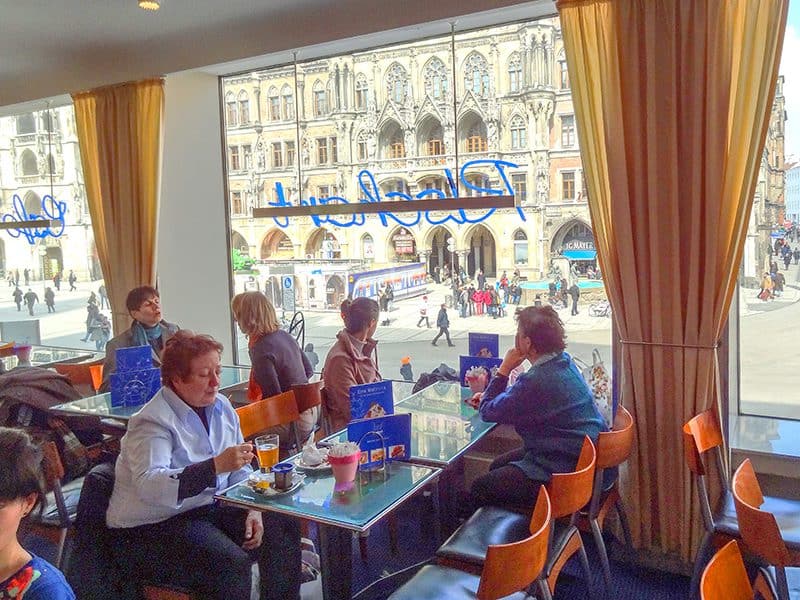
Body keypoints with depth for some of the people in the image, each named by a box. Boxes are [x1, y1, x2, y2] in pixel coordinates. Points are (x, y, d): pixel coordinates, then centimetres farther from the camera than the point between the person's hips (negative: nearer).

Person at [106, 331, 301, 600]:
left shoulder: (221, 407, 5)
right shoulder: (152, 423, -18)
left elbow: (240, 471, 11)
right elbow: (149, 486, -33)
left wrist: (253, 509, -5)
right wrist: (216, 466, -41)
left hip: (210, 509, 7)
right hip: (152, 528, -7)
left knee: (283, 528, -4)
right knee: (232, 562, -28)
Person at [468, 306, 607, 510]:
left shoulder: (536, 381, -29)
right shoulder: (564, 361, 1)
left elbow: (487, 412, -15)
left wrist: (503, 370, -9)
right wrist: (490, 396, 11)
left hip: (564, 470, -10)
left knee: (479, 489, -2)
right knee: (498, 466, 23)